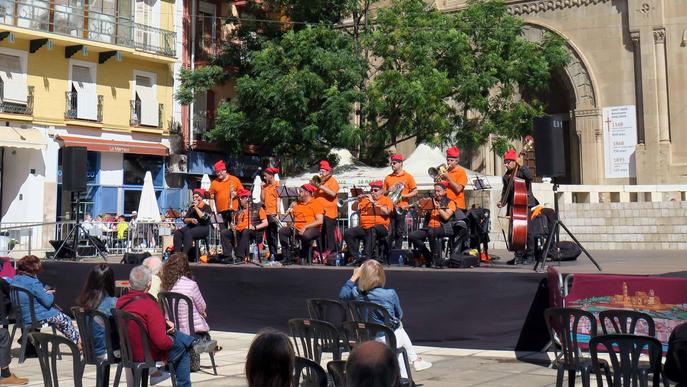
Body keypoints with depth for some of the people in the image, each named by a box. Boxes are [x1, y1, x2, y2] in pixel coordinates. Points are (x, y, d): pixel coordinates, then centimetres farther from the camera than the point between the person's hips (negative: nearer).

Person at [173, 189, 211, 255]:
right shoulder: (191, 207, 19)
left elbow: (204, 217, -15)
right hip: (191, 226, 6)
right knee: (177, 233, -23)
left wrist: (196, 207, -9)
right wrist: (191, 219, -9)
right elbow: (185, 220, 14)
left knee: (188, 233, -35)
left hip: (203, 227, -6)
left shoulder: (206, 207, 4)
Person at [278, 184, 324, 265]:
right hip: (297, 229, 7)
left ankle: (303, 257, -14)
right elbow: (292, 218, 21)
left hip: (312, 229, -7)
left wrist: (305, 227, -20)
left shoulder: (316, 203, -1)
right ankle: (287, 257, -18)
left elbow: (320, 221, -13)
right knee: (282, 231, -15)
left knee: (306, 235, -39)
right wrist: (291, 209, 3)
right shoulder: (297, 204, 20)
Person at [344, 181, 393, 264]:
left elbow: (386, 211, -12)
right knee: (348, 233, -17)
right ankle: (356, 257, -17)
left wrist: (373, 202, -13)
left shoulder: (386, 200, 8)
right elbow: (354, 208, 11)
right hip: (364, 227, 5)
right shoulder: (365, 199, 20)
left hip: (380, 228, -5)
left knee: (372, 230, -39)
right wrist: (358, 201, -8)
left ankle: (367, 256, -44)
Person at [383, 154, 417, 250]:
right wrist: (388, 191, -4)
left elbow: (415, 192, 0)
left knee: (399, 232, 0)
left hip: (401, 208, -3)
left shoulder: (408, 177, 4)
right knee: (390, 233, 0)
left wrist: (402, 196, -11)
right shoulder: (388, 178, 14)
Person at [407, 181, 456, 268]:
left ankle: (438, 260, -30)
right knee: (412, 236, -18)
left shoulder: (450, 203, 7)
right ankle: (429, 257, -6)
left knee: (431, 232, -39)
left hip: (443, 228, -5)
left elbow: (446, 217, -9)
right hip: (429, 227, 5)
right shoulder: (432, 202, 21)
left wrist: (438, 207, -15)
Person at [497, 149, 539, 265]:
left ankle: (530, 254, 1)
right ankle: (519, 255, 8)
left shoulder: (523, 169, 0)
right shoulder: (506, 176, 15)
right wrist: (502, 202, 2)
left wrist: (519, 166, -18)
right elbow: (505, 191, 18)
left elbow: (530, 177, -21)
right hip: (513, 205, 6)